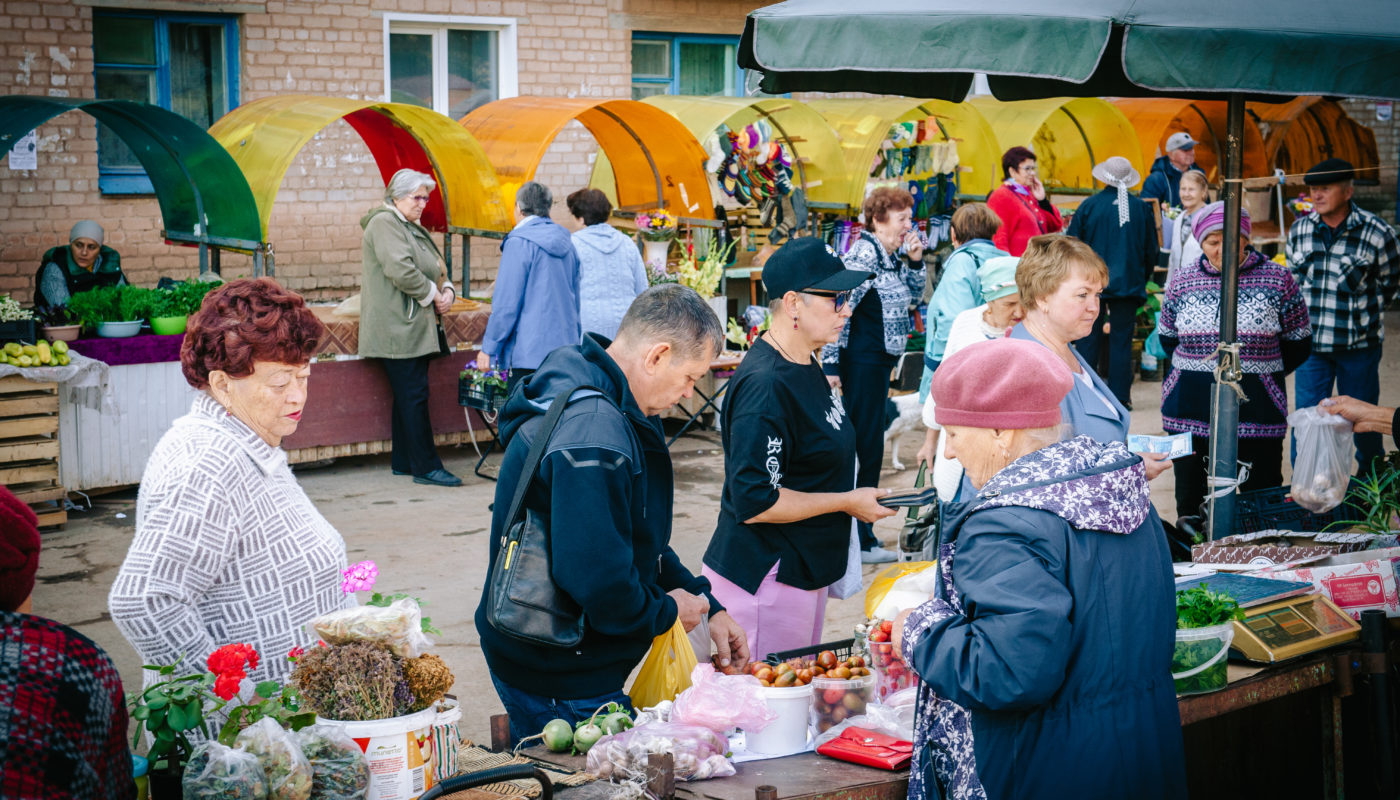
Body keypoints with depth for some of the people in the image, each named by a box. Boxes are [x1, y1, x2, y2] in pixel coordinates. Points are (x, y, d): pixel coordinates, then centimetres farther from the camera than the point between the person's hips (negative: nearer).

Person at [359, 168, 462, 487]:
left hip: (415, 328, 10)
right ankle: (426, 467, -7)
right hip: (398, 327, -10)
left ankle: (403, 462, 18)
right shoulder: (384, 223, -10)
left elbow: (435, 269, 26)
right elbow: (400, 270, -22)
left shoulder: (414, 227, 21)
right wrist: (431, 295, -12)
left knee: (408, 396, 12)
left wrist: (447, 291, 5)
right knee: (414, 396, -9)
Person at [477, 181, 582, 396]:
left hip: (530, 353, -7)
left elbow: (506, 304, -12)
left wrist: (488, 348, -4)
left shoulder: (519, 243, -9)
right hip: (565, 345, 7)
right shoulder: (565, 243, 13)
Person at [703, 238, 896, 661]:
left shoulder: (804, 365, 8)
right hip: (765, 580, -10)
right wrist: (847, 502, -16)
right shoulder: (765, 386, -23)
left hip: (802, 574, 10)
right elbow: (754, 502, -25)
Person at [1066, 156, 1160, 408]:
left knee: (1088, 339, 4)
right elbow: (1152, 250, 8)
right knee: (1122, 340, 6)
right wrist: (1142, 279, 21)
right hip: (1129, 284, 1)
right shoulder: (1141, 208, 0)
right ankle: (1120, 395, 5)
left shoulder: (1090, 206, -6)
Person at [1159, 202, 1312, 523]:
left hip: (1257, 411, -2)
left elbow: (1298, 343, 5)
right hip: (1189, 410, 2)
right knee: (1190, 501, 10)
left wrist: (1261, 371, 2)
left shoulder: (1276, 279, -2)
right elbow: (1168, 337, 18)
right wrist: (1194, 368, 9)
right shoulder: (1183, 280, 5)